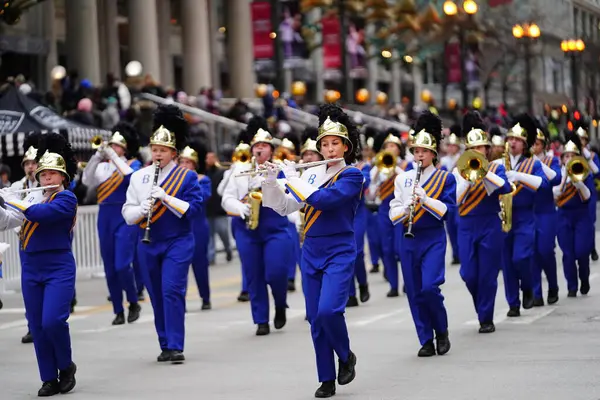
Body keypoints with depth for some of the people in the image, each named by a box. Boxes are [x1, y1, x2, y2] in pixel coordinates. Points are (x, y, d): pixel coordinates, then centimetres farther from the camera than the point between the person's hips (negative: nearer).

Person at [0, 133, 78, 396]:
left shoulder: (66, 199, -6)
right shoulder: (33, 198, 12)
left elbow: (40, 214, -23)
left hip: (59, 270, -6)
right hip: (31, 270, 6)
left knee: (52, 321, -15)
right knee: (37, 326, 4)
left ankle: (66, 366, 9)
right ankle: (49, 379, 12)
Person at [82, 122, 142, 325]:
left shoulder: (134, 164, 0)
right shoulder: (103, 165, 9)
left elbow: (131, 176, -21)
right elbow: (87, 181, -6)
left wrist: (113, 156, -18)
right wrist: (98, 155, -12)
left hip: (125, 218, -4)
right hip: (105, 218, 4)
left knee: (122, 265, -13)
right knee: (110, 268, 5)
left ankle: (134, 303, 8)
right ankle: (118, 311, 13)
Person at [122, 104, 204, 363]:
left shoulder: (187, 176, -2)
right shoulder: (139, 177, 6)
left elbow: (193, 209, -11)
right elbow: (127, 214, 5)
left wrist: (166, 198, -22)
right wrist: (142, 209, -17)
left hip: (178, 243, -4)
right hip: (149, 245, 4)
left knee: (172, 291, -13)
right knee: (157, 297, 7)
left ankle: (175, 347, -12)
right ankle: (165, 346, 16)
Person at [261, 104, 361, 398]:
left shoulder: (352, 175, -7)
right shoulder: (312, 173, 10)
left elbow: (322, 200, -22)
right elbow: (284, 207, 9)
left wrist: (292, 178, -13)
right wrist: (270, 183, -7)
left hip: (339, 253, -5)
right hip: (311, 253, 5)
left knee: (328, 310, -21)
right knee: (315, 318, 3)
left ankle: (346, 357, 7)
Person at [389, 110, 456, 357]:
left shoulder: (445, 178, 0)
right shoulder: (402, 179, 8)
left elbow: (449, 210, -8)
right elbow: (393, 213, 4)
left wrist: (426, 199, -22)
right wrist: (406, 207, -17)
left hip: (433, 239, -3)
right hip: (409, 240, 3)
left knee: (429, 287, -17)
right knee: (414, 292, 2)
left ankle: (442, 331, 6)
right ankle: (426, 341, 11)